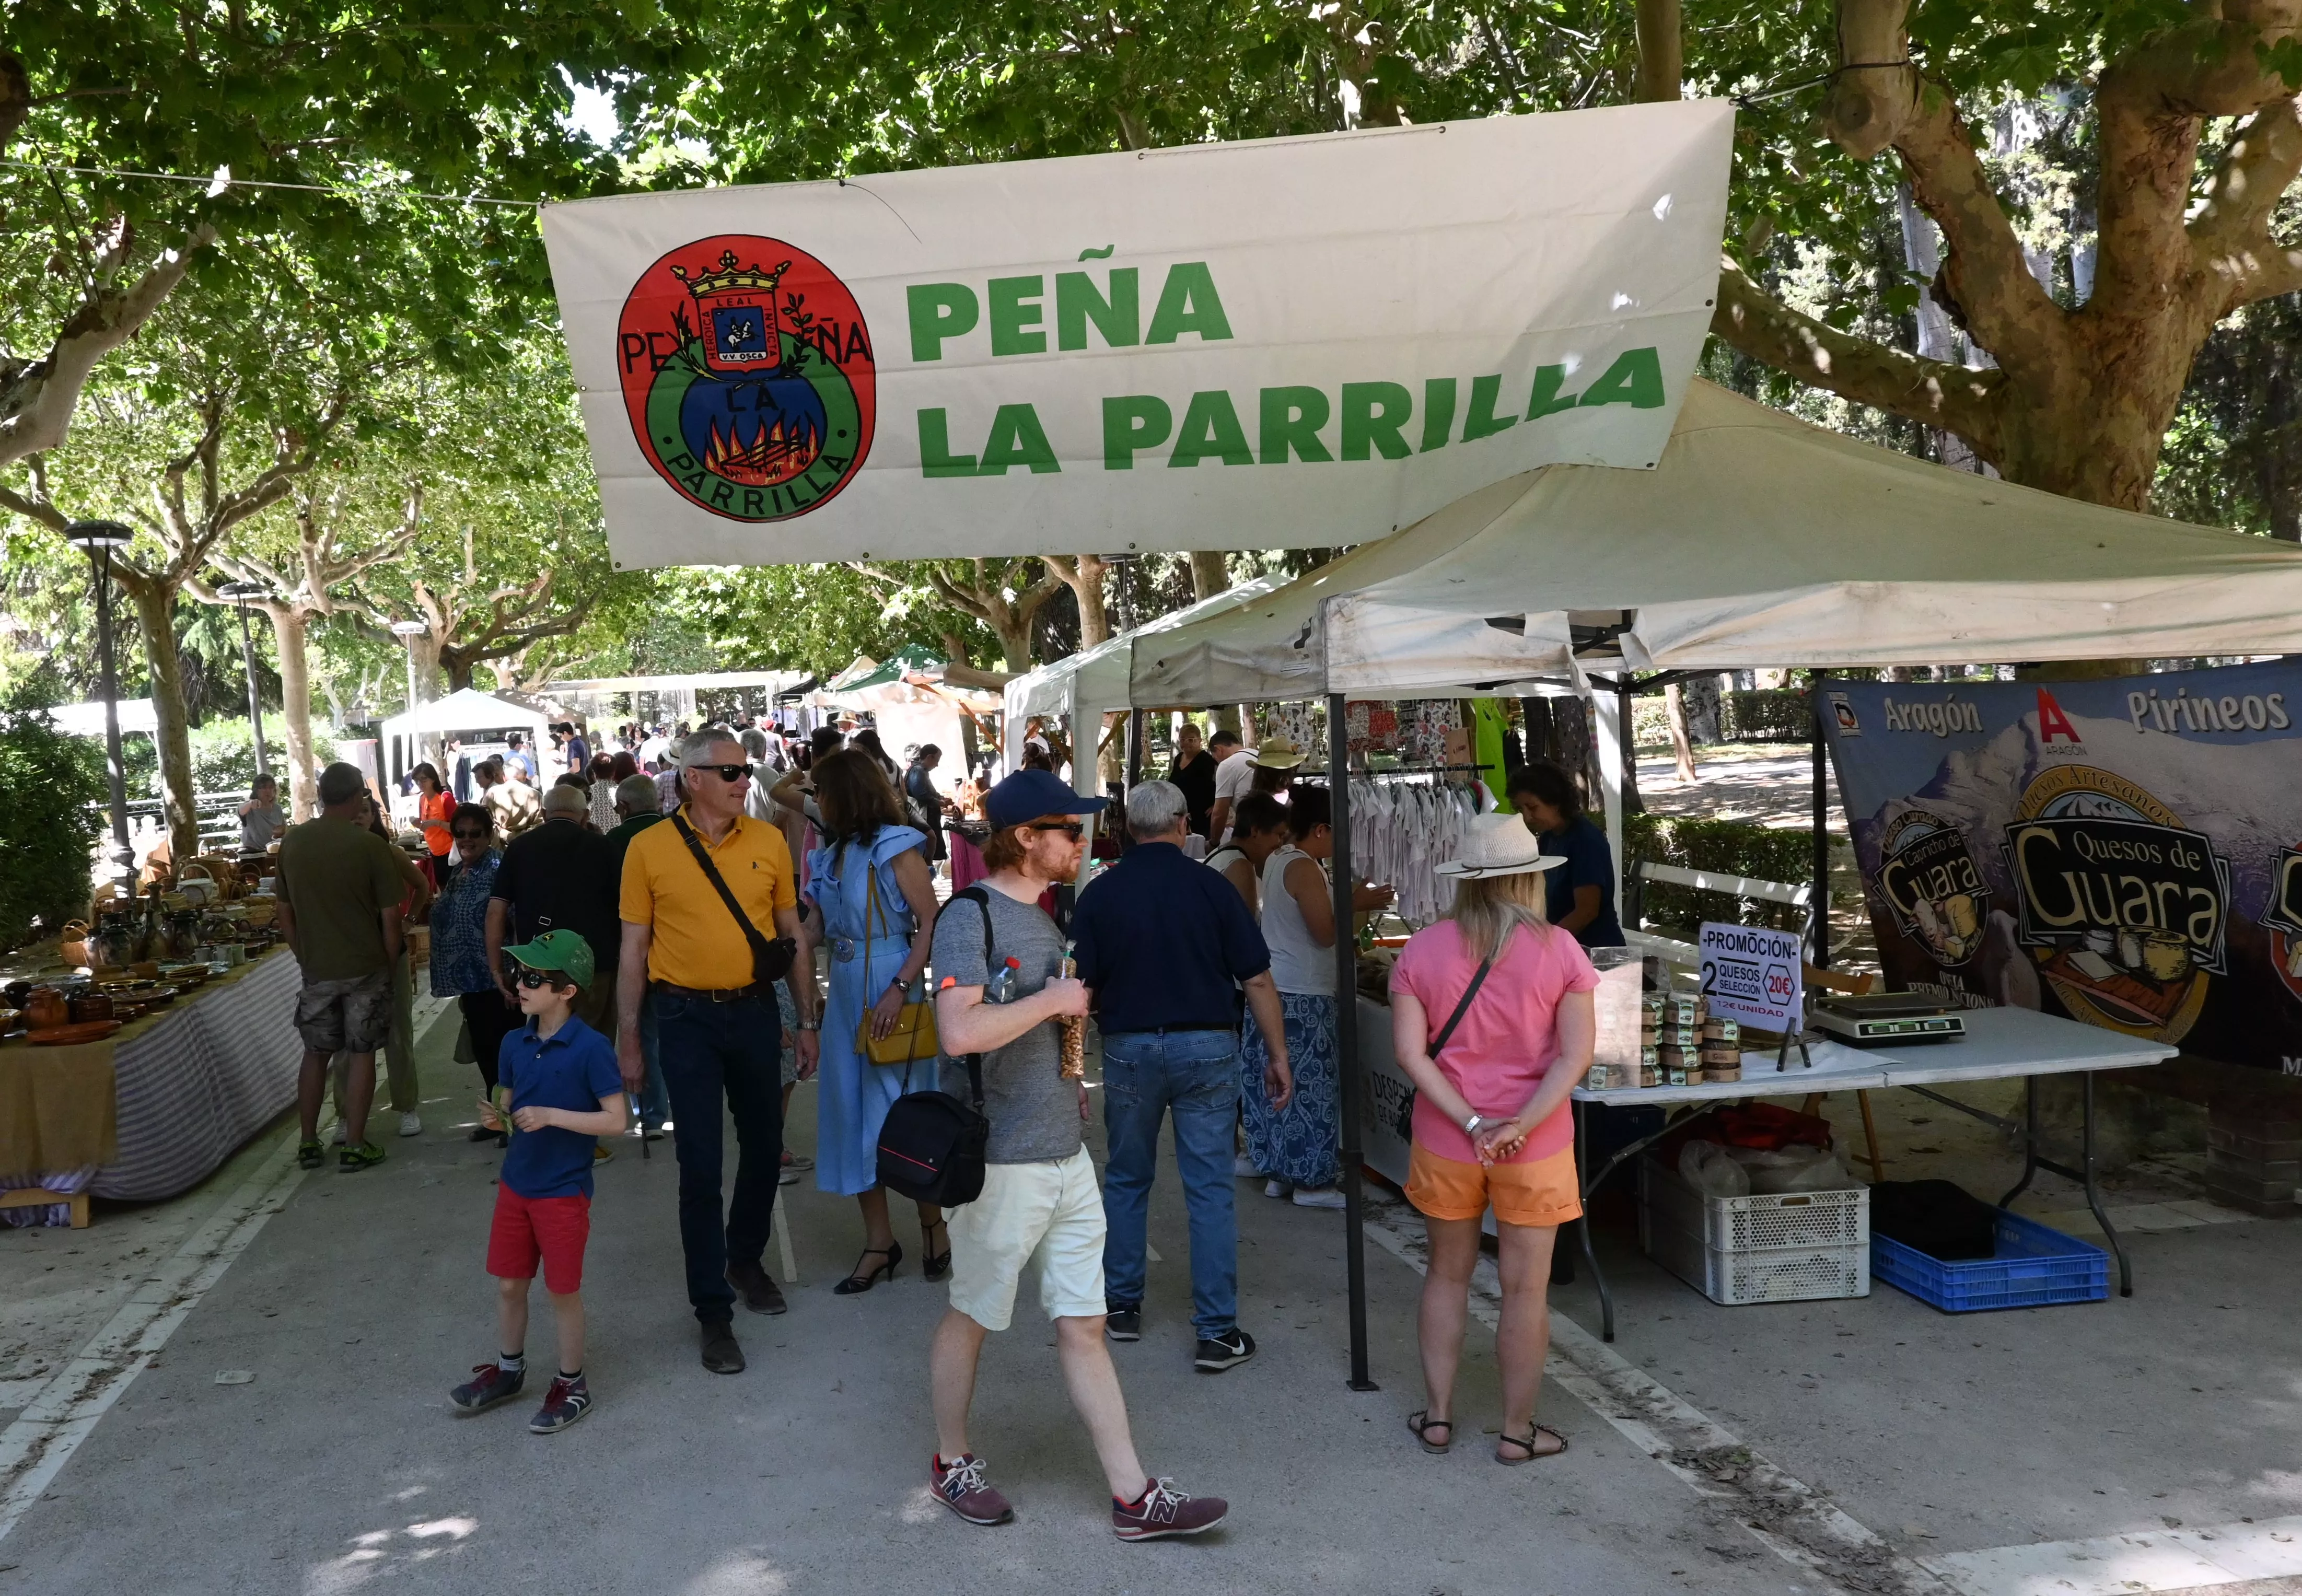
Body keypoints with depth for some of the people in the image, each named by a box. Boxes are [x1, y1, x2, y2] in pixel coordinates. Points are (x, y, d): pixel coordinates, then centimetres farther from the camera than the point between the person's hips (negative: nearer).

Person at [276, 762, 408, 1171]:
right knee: (361, 1053, 6)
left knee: (316, 1054, 15)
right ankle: (355, 1146, 9)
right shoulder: (370, 845, -14)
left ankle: (308, 1144, 21)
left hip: (316, 968, 3)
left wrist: (305, 956, 17)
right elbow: (389, 916, -11)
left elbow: (285, 913, 6)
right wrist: (390, 964, 3)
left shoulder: (291, 842, -2)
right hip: (365, 967, -3)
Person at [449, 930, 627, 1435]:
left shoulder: (591, 1048, -19)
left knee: (564, 1290, 7)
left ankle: (571, 1384, 24)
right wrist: (495, 1116, -12)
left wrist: (551, 1116, -25)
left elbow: (616, 1121, -18)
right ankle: (509, 1369, 39)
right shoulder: (515, 1043, -1)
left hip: (565, 1191, -6)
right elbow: (506, 1103, 11)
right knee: (509, 1283, 17)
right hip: (516, 1183, 6)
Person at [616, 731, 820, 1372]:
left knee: (764, 1146, 16)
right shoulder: (649, 847, -5)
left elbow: (793, 934, 8)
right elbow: (633, 948, 0)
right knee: (700, 1164, 1)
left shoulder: (769, 841, 0)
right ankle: (713, 1309, 12)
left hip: (754, 1010, 3)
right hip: (686, 1017, -3)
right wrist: (627, 1039, 0)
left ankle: (746, 1259, 40)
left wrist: (807, 1022, 7)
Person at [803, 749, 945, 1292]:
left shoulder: (894, 846, -10)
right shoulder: (829, 855, 12)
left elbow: (932, 924, -16)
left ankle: (933, 1229, 19)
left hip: (890, 995, -7)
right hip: (845, 995, 7)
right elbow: (808, 925, 10)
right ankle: (879, 1242, 18)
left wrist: (900, 988, -22)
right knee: (854, 1115, 9)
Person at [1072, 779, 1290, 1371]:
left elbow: (1080, 988, -1)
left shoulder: (1101, 892, -2)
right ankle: (1218, 1332, 4)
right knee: (1210, 1188, 3)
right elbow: (1257, 978, -4)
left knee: (1127, 1180, 17)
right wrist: (1278, 1054, 4)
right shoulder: (1211, 886, -4)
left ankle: (1122, 1306, 27)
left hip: (1129, 1048, 1)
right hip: (1207, 1047, -1)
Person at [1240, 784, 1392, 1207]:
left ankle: (1278, 1172, 21)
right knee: (1310, 1089, -2)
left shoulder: (1278, 860, 12)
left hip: (1274, 987, 10)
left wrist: (1346, 899, 9)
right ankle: (1311, 1182, 5)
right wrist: (1356, 904, -8)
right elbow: (1325, 933, -20)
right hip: (1302, 997, -10)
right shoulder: (1305, 869, -18)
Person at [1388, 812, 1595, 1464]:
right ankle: (1517, 1431, 22)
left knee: (1447, 1275, 19)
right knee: (1526, 1289, 11)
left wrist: (1471, 1122, -12)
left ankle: (1438, 1416, 27)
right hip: (1534, 1151, -2)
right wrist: (1520, 1126, -16)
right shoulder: (1558, 949, -8)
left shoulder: (1422, 950, -4)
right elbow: (1577, 1054, -14)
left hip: (1445, 1142, 2)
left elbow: (1409, 1051, -10)